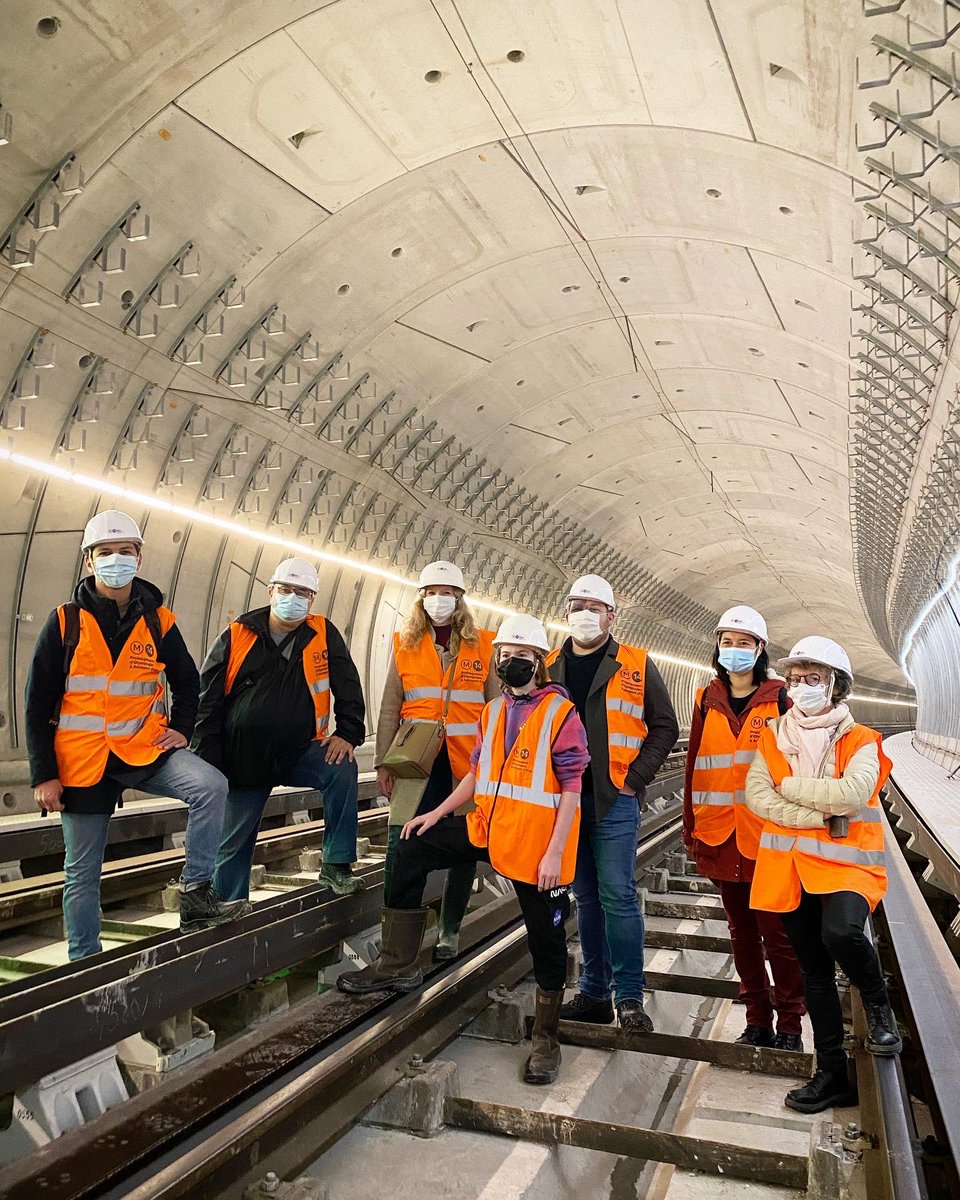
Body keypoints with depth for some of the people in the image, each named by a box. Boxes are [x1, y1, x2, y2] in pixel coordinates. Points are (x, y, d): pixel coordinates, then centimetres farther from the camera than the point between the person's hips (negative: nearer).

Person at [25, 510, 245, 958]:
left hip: (144, 749, 1)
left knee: (210, 786, -25)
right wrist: (44, 775, -5)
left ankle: (195, 891, -13)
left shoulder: (157, 620, 2)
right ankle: (84, 962, 24)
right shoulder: (66, 622, -3)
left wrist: (180, 729, 2)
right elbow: (38, 705, -2)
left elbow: (186, 680, 16)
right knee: (82, 870, 8)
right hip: (82, 760, -1)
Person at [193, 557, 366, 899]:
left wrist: (347, 733, -12)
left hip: (300, 752, 0)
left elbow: (348, 687, 2)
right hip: (243, 760, 0)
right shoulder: (236, 636, -3)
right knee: (233, 845, 4)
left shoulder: (323, 634, 0)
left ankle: (335, 865, -12)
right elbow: (207, 701, -1)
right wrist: (209, 762, -5)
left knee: (343, 769, -26)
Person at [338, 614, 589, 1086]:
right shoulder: (493, 712, 10)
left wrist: (554, 852, -16)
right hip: (488, 829, 7)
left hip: (536, 845, -6)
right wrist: (438, 812, 10)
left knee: (545, 939, 4)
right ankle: (399, 965, 14)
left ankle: (546, 1039, 27)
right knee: (413, 849, 3)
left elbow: (571, 789, -12)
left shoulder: (561, 713, -10)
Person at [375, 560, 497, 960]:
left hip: (468, 764, 0)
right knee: (401, 848, -6)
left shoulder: (483, 646, 6)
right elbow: (389, 709, 9)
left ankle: (450, 930, 22)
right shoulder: (405, 645, 8)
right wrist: (383, 762, 3)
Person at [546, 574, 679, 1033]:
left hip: (614, 800, -4)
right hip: (565, 799, 4)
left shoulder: (636, 666, 1)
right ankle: (594, 993, 21)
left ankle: (630, 997, 7)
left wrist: (635, 777, -7)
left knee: (617, 895, -5)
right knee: (587, 897, 12)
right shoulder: (550, 667, 10)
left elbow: (665, 726, 3)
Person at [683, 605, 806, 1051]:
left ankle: (789, 1025, 19)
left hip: (768, 836, -3)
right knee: (742, 933, 14)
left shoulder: (778, 698, -2)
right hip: (721, 838, 4)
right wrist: (691, 829, 7)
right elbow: (695, 765, 8)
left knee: (777, 934, 2)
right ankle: (757, 1021, 27)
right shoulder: (708, 701, 8)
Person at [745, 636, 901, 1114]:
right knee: (815, 972, 11)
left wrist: (789, 786, -12)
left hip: (845, 863, -3)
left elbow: (853, 793, -21)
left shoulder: (860, 741, -2)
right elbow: (756, 796, -8)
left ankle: (878, 1005, 1)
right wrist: (821, 813, -16)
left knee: (840, 931, -31)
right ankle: (833, 1075, 28)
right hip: (790, 867, 4)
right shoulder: (772, 737, 5)